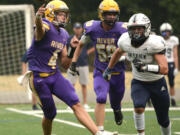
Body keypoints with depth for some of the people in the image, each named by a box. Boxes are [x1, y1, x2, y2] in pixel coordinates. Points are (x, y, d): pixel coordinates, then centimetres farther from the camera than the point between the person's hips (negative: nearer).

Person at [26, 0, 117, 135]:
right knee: (50, 114, 3)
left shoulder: (63, 35, 10)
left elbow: (65, 65, 13)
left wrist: (72, 49, -3)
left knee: (76, 104, -7)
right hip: (39, 77, -6)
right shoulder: (46, 27, -14)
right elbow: (40, 29, -44)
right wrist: (38, 17, -67)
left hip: (55, 75, 6)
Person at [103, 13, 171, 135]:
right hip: (139, 83, 2)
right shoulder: (125, 41, -13)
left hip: (157, 84, -2)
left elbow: (164, 69, -34)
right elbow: (118, 52, 13)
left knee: (163, 120, 10)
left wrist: (145, 67, -46)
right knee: (139, 107, -28)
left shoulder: (154, 43, -28)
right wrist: (109, 69, 20)